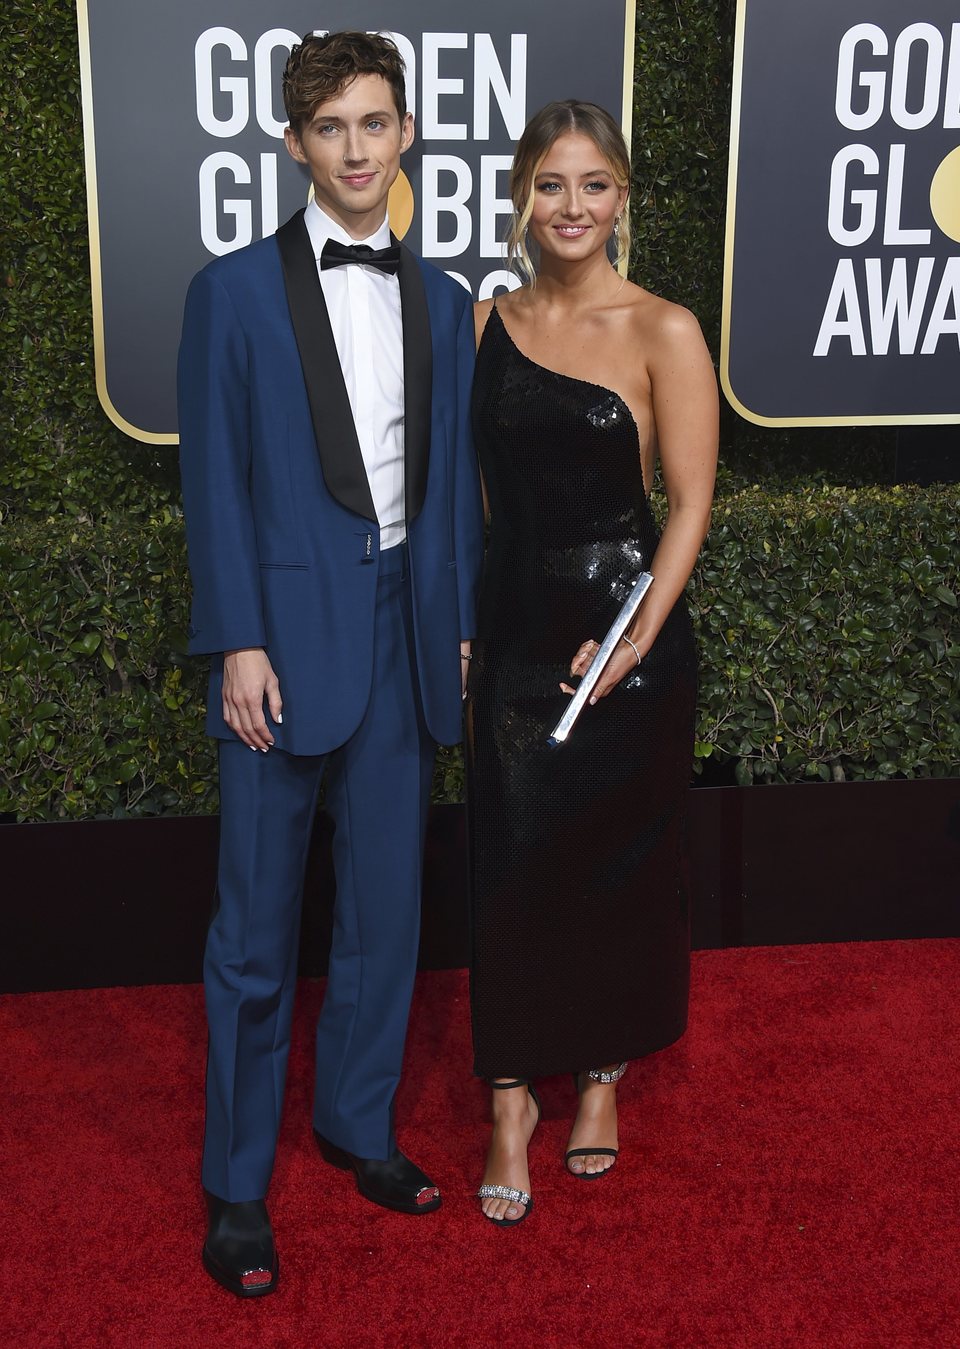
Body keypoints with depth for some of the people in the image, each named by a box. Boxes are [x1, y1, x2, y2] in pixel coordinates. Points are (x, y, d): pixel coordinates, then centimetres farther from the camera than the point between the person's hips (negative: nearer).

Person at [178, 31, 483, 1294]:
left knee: (386, 910, 14)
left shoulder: (441, 302, 11)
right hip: (287, 642, -4)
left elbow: (454, 479, 12)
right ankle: (237, 1179, 19)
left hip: (405, 639, 4)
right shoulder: (234, 291, -1)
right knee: (256, 929, 4)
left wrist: (459, 627, 8)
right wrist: (238, 644, -11)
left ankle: (360, 1121, 33)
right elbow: (216, 481, -5)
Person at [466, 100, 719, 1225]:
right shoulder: (484, 324, 6)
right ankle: (511, 1102, 19)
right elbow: (466, 488, 10)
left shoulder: (662, 333, -6)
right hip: (512, 631, 3)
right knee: (511, 867, 4)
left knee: (619, 865, 10)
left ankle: (604, 1071, 33)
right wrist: (458, 628, 6)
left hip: (626, 630, -2)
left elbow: (690, 506, -8)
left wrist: (636, 636, -18)